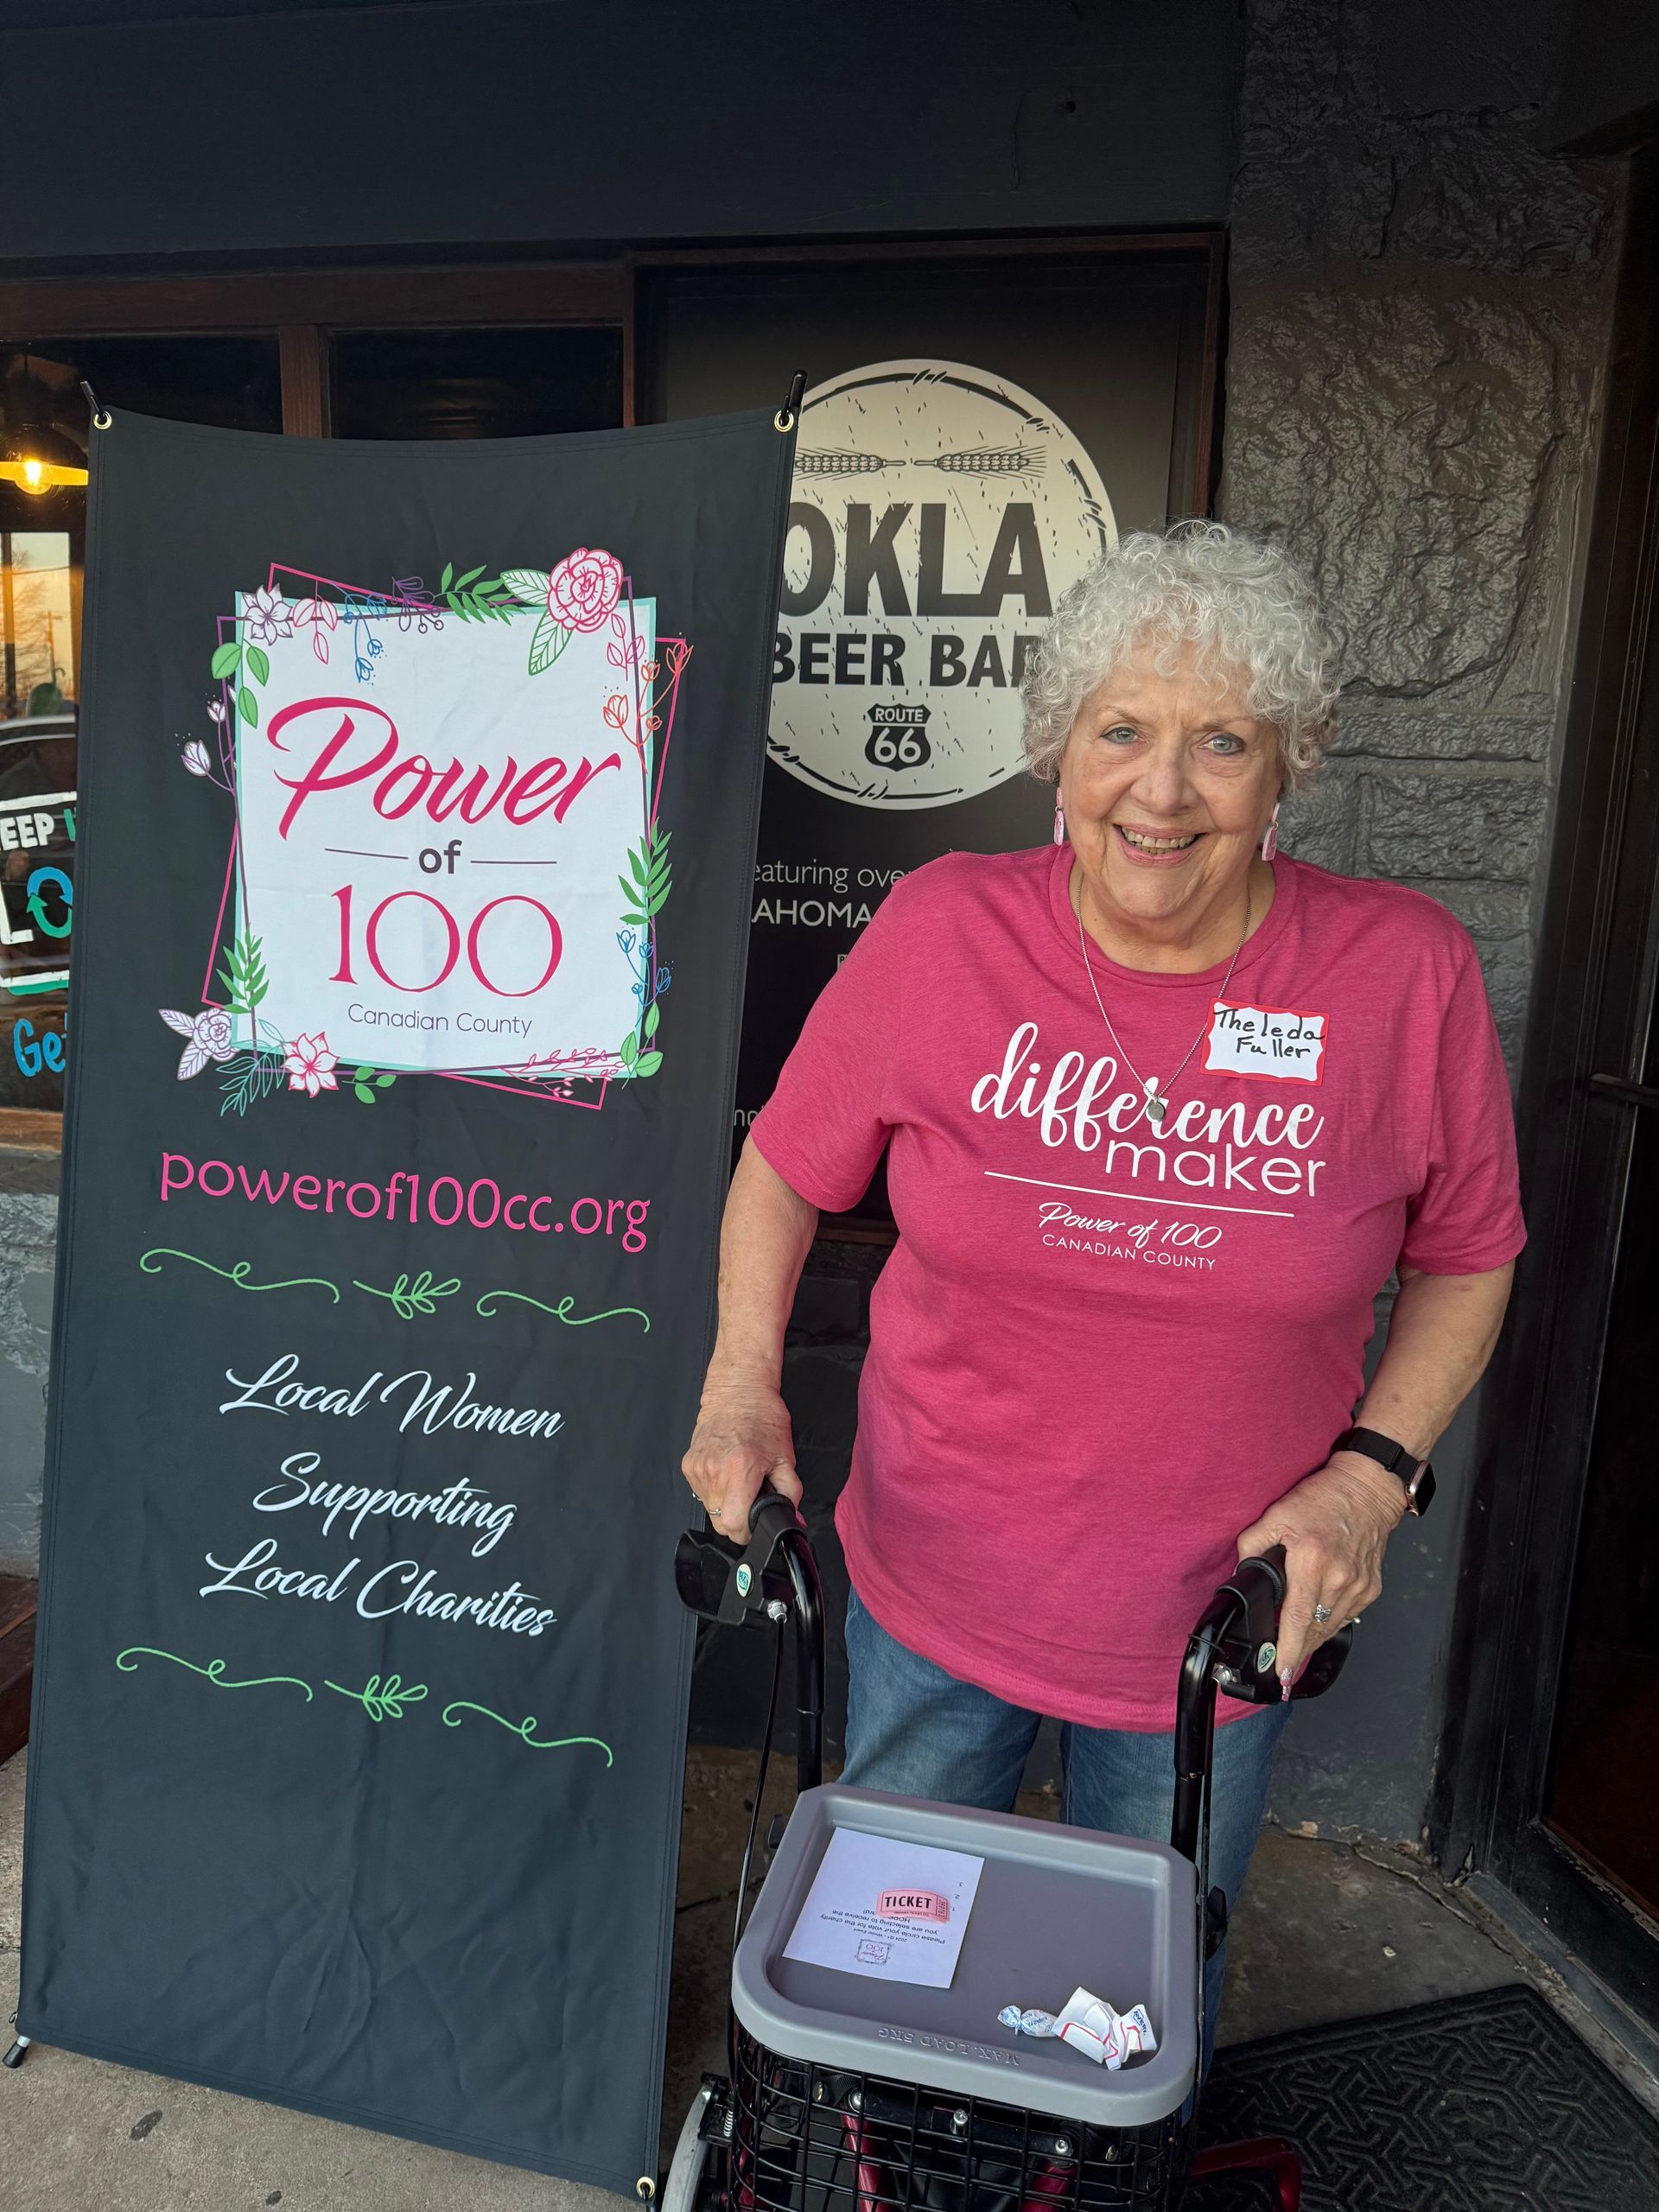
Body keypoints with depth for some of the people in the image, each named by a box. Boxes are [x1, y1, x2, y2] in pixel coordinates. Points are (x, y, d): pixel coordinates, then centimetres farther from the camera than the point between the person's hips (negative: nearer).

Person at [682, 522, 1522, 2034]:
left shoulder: (1407, 973, -13)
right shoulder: (942, 929, -13)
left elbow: (1467, 1258, 1)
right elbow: (788, 1165, -1)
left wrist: (1375, 1468, -11)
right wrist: (744, 1380, -13)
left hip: (1224, 1617, 0)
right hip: (931, 1594, 1)